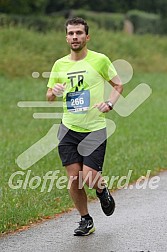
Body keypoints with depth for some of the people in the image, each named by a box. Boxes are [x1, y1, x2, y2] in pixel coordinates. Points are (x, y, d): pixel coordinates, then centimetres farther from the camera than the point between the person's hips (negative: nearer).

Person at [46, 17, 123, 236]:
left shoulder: (100, 60, -5)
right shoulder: (59, 65, 5)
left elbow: (118, 84, 7)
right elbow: (49, 97, 15)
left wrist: (109, 104, -9)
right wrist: (53, 92, -8)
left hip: (94, 128, -3)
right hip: (69, 129, 3)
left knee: (89, 178, -11)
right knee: (74, 179, 0)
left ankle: (102, 190, 25)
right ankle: (86, 221, 18)